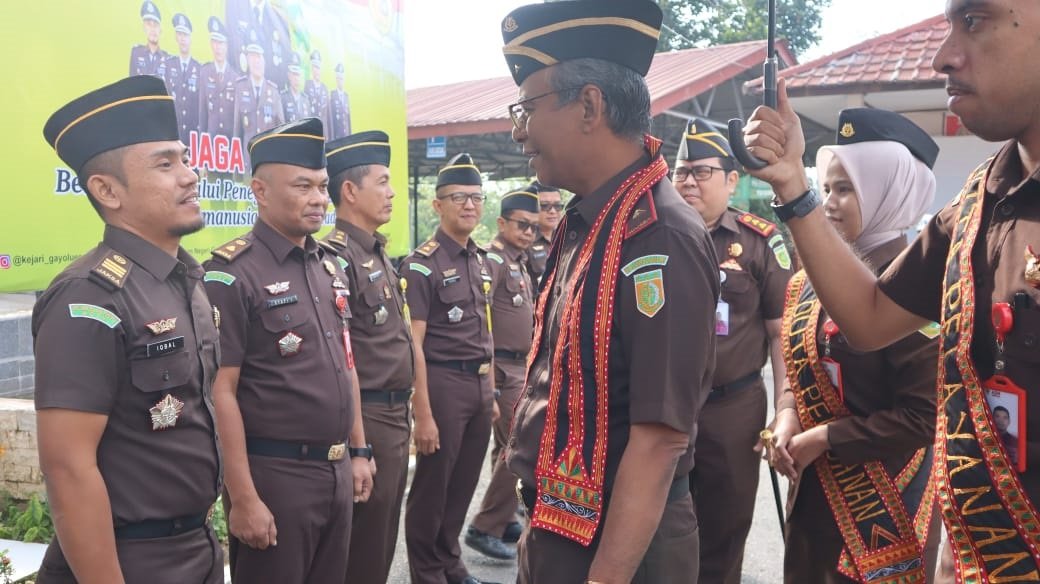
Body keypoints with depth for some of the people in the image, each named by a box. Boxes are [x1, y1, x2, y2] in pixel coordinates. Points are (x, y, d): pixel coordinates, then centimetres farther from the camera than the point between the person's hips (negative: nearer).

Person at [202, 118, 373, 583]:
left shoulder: (331, 268, 9)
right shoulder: (233, 274, -14)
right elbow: (221, 392, -16)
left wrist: (358, 451, 16)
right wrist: (243, 498, -17)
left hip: (337, 470, 7)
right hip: (275, 474, -7)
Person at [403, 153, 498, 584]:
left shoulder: (480, 261, 12)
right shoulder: (422, 264, -10)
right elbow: (413, 344, -14)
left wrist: (491, 393, 16)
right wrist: (423, 414, -17)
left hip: (480, 384, 7)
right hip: (444, 382, -7)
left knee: (464, 483, 15)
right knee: (432, 486, 5)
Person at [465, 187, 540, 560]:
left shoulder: (519, 263, 16)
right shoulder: (492, 260, -13)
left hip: (519, 366, 9)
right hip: (502, 368, -9)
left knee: (510, 447, 15)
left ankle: (504, 520, 25)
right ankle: (485, 528, 1)